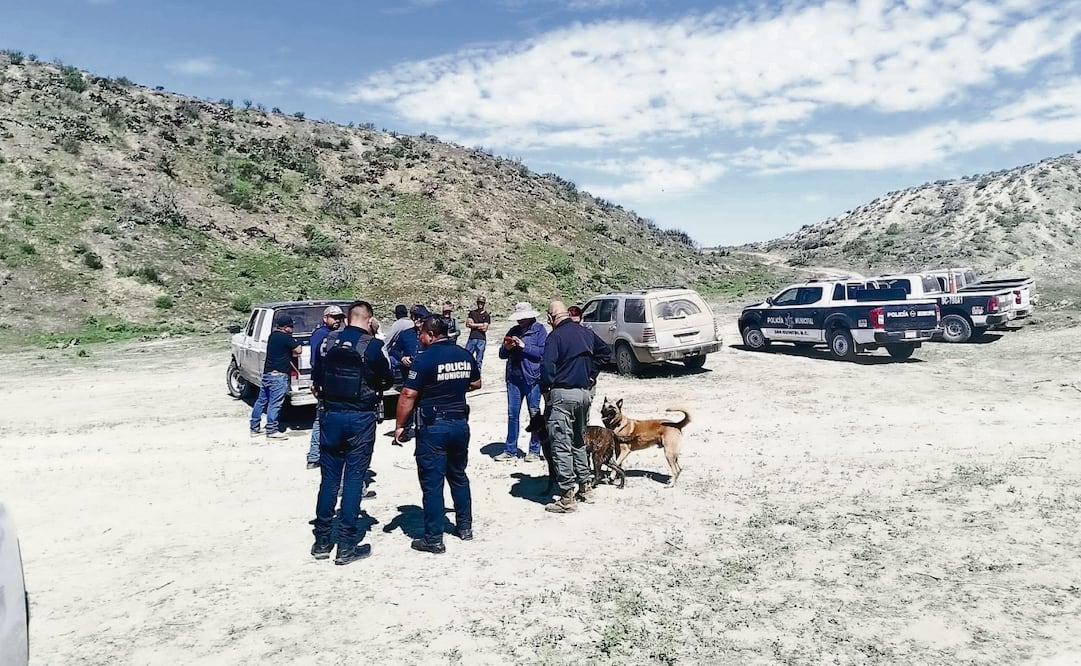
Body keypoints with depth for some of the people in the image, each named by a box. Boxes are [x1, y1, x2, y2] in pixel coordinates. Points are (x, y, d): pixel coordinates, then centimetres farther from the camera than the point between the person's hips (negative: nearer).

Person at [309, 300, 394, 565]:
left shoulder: (328, 341, 1)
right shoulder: (373, 345, -11)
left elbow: (316, 382, 7)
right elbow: (388, 381, 1)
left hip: (331, 415, 4)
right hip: (361, 418, -3)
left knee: (329, 478, 12)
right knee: (353, 479, 4)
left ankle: (322, 542, 20)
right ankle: (346, 546, 8)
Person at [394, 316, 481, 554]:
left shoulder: (425, 358, -14)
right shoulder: (465, 355, 4)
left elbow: (408, 395, -17)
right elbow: (476, 383, 18)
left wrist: (399, 425, -9)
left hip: (433, 427, -6)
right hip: (460, 423, 6)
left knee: (432, 483, 1)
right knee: (458, 476, 21)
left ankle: (433, 539, 6)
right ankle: (465, 527, 30)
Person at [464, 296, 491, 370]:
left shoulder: (486, 315, 5)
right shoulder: (472, 312, 13)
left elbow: (484, 329, -4)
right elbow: (468, 324, 0)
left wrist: (474, 325, -1)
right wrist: (480, 325, -4)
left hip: (481, 339, -2)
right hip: (472, 338, 2)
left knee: (479, 361, 1)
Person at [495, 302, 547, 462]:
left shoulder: (539, 330, -1)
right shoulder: (513, 331, 14)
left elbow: (543, 352, -13)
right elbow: (502, 354, 14)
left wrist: (524, 346, -16)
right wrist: (506, 348, -7)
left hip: (532, 378, -5)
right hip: (513, 378, 5)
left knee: (534, 414, 3)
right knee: (512, 414, 7)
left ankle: (534, 451, 13)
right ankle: (510, 451, 15)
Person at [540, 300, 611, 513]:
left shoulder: (555, 336, -12)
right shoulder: (586, 332, 10)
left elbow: (547, 366, -22)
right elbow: (606, 352, 23)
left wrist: (545, 390, -9)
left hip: (562, 394, -7)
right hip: (585, 392, 7)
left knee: (561, 445, -3)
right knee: (579, 441, 21)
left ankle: (567, 497, -2)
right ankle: (586, 486, 26)